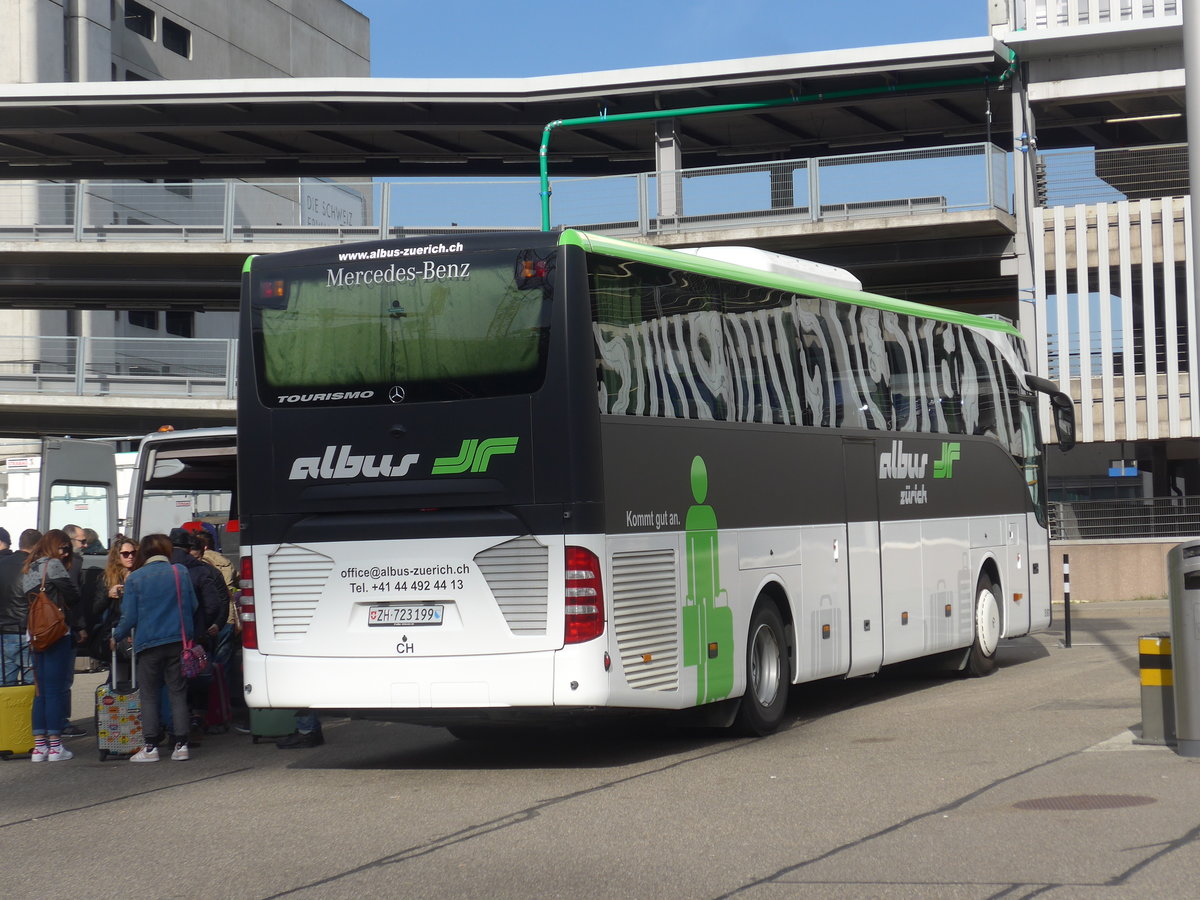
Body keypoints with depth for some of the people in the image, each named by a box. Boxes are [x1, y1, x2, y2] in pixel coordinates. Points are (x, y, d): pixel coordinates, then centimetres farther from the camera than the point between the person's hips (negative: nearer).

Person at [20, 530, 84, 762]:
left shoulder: (27, 570, 18)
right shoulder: (53, 565, -7)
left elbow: (28, 601, 16)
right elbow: (72, 596, -9)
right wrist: (79, 628, 3)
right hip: (58, 635, -8)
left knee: (41, 691, 10)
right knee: (56, 690, -4)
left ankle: (39, 746, 10)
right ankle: (55, 746, -2)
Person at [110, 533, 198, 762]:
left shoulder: (135, 578, -3)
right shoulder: (180, 572, 3)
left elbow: (130, 616, -3)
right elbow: (193, 607, 8)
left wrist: (116, 637, 12)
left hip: (149, 643, -2)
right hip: (178, 641, 2)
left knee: (149, 695, 6)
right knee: (178, 693, 7)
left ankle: (151, 747, 2)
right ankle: (181, 744, 4)